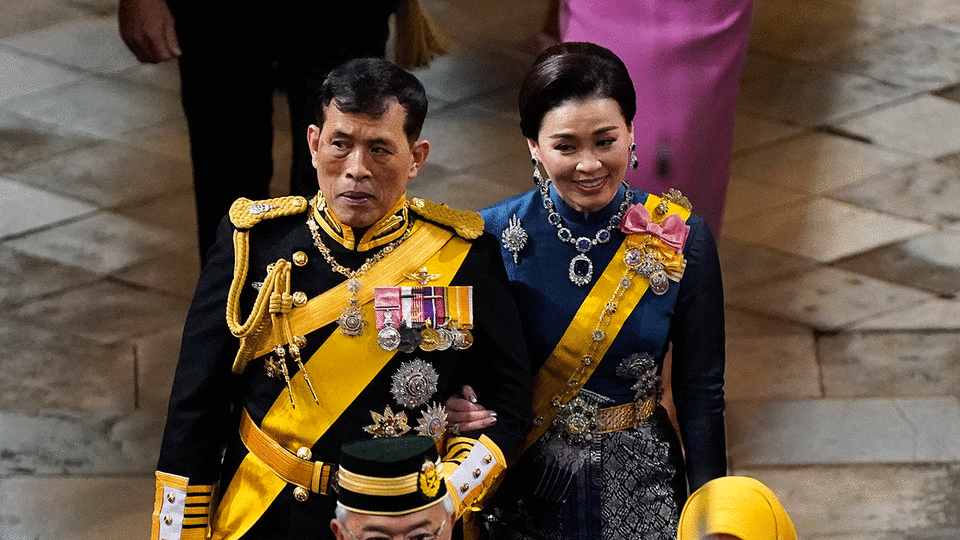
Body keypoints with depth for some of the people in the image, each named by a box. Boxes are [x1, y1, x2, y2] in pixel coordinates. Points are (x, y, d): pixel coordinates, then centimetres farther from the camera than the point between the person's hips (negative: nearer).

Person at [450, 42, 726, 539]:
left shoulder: (679, 239, -13)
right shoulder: (494, 235, -14)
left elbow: (700, 392, -5)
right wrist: (459, 408, -25)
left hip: (639, 485, 1)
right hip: (524, 488, 0)